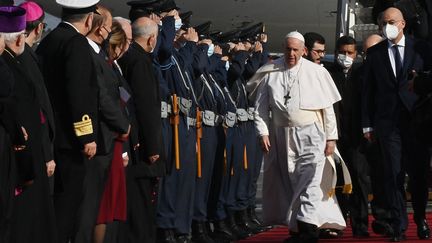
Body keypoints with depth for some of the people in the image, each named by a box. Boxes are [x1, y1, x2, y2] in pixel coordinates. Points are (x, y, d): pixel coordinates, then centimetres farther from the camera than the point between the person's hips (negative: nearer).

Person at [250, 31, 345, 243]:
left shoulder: (316, 72, -1)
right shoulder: (270, 73, 3)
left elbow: (328, 108, 2)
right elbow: (261, 106, 7)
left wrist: (331, 137, 0)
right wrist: (263, 132, -3)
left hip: (310, 135, -3)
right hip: (282, 136, 3)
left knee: (309, 183, -12)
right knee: (289, 184, 8)